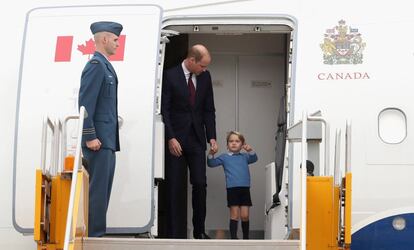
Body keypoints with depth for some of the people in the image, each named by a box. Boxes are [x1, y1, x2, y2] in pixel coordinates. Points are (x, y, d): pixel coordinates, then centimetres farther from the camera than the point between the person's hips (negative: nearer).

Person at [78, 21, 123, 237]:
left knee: (102, 190, 11)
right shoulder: (96, 65, -11)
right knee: (97, 189, -7)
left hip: (107, 140, 10)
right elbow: (85, 104, -18)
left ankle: (97, 234, 16)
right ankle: (93, 236, -4)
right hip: (99, 141, -10)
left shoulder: (105, 66, 19)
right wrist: (90, 137, -20)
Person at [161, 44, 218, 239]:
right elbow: (164, 110, -8)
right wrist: (170, 138, -14)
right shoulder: (170, 76, -7)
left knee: (200, 184, -1)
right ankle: (176, 234, 5)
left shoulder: (205, 77, 7)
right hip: (175, 139, -4)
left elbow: (209, 110, 11)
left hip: (196, 139, 4)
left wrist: (211, 137, 2)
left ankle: (199, 231, 9)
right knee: (175, 187, 0)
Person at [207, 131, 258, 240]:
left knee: (245, 216, 3)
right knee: (234, 215, -3)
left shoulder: (244, 157, 13)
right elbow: (211, 163, 5)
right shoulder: (224, 157, 9)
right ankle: (233, 238, -1)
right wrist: (211, 154, -15)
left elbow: (254, 159, -2)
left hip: (245, 189, 2)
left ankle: (246, 238, 16)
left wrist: (250, 151, -22)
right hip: (232, 189, -2)